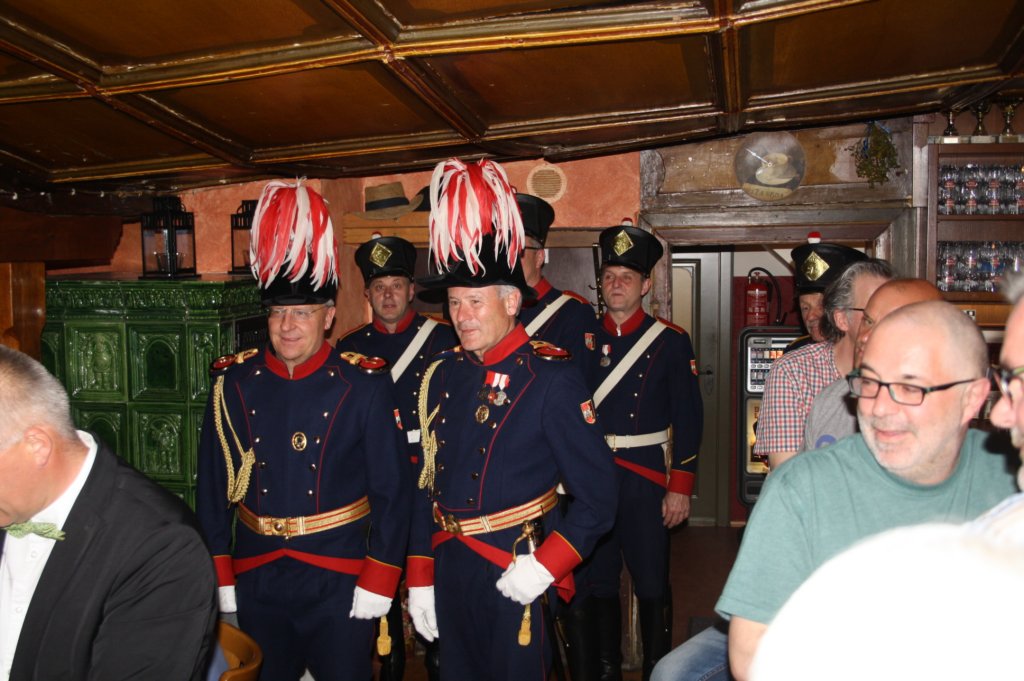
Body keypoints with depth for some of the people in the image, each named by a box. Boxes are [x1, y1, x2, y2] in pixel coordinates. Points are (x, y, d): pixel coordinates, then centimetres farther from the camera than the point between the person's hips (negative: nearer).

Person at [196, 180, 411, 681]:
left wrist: (377, 582, -9)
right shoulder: (233, 382, -2)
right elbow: (212, 487, 3)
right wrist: (219, 578, 2)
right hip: (255, 583, 3)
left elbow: (392, 491, -7)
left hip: (339, 584, -2)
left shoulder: (363, 384, -9)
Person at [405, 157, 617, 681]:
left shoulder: (552, 379, -14)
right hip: (448, 570, 6)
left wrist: (544, 567, -20)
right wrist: (419, 579, 9)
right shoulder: (442, 376, 3)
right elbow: (428, 482, 9)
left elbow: (597, 496, -13)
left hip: (514, 575, -5)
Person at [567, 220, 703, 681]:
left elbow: (688, 420, -4)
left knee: (652, 587, 7)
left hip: (646, 482, -2)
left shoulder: (671, 342, -2)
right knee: (596, 583, 12)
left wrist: (680, 488, -8)